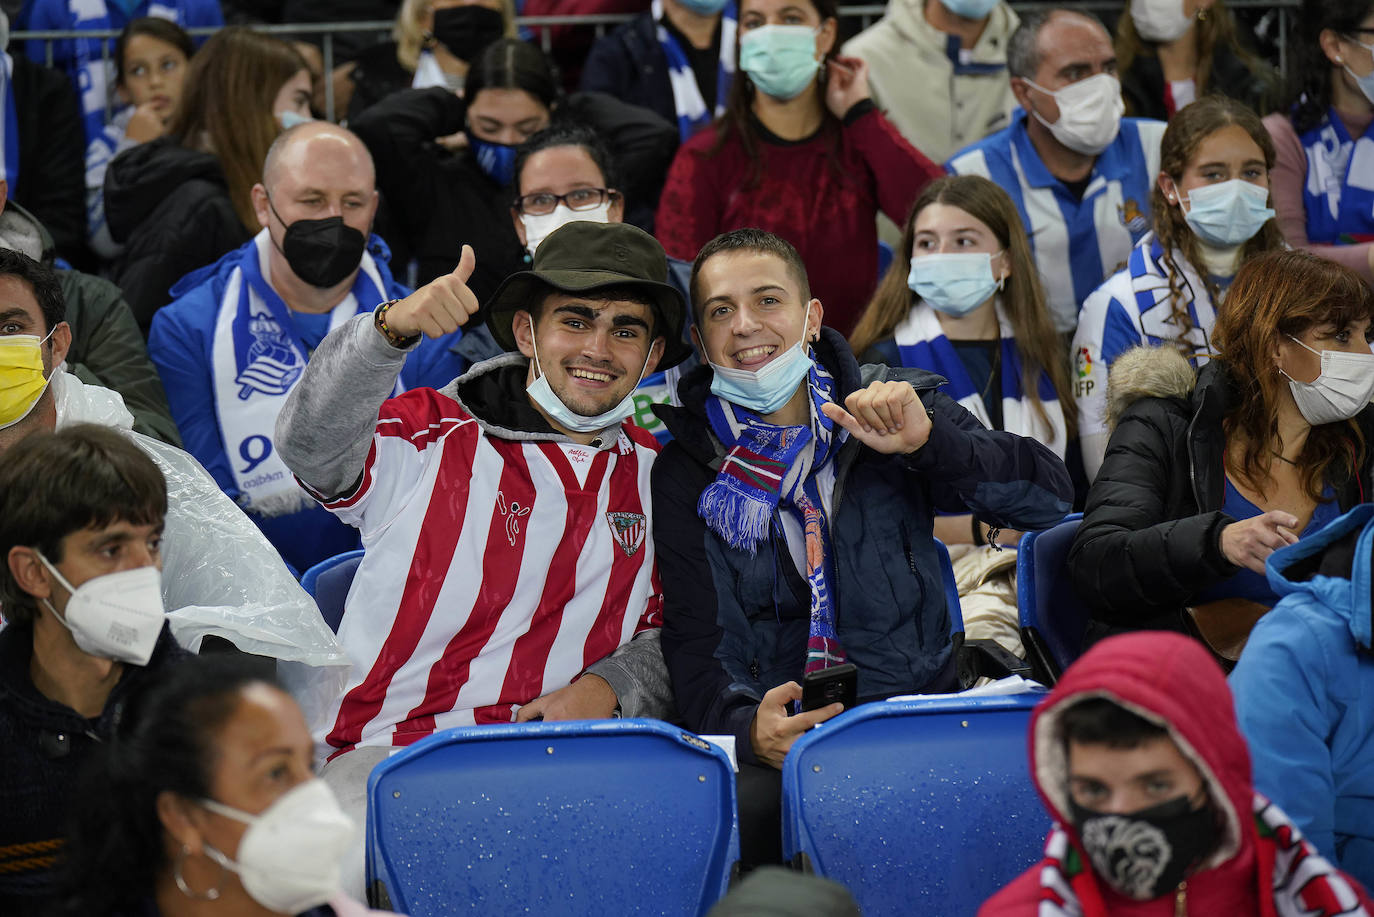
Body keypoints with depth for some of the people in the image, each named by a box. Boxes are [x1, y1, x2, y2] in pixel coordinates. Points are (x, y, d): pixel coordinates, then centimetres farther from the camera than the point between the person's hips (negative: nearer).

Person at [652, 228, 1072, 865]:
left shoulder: (892, 408, 10)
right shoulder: (688, 471, 8)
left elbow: (1050, 497, 1)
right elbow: (694, 641, -1)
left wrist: (929, 441, -16)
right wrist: (747, 727, -23)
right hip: (773, 742, -1)